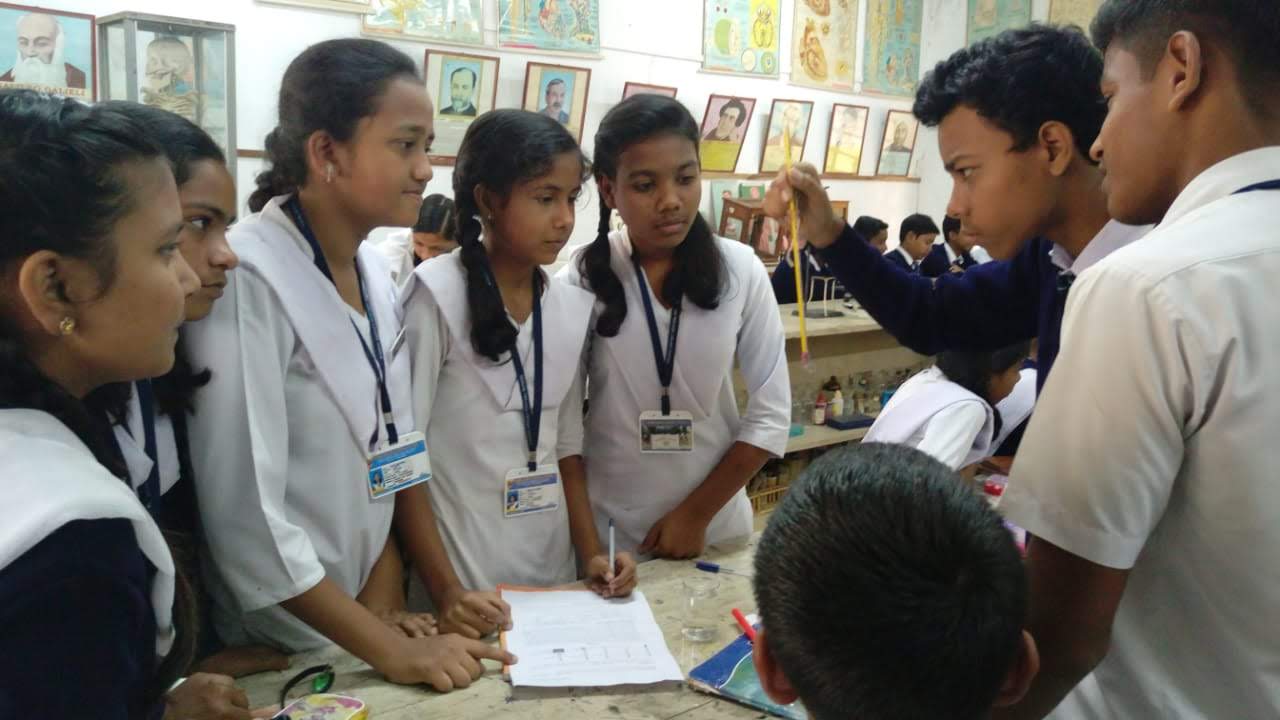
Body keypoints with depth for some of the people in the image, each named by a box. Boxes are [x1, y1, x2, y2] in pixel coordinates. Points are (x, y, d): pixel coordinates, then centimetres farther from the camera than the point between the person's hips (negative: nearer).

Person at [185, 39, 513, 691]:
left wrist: (387, 610, -3)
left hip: (356, 628, 6)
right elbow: (242, 511, -25)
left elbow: (380, 464, 7)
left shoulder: (376, 276, 1)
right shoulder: (244, 279, -22)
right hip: (267, 653, -6)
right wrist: (388, 650, -20)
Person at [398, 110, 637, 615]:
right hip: (461, 573, -5)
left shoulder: (574, 307, 2)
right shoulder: (438, 295, -14)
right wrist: (447, 590, -17)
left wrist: (591, 554, 0)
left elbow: (565, 446, 9)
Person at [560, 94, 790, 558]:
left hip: (716, 528, 2)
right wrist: (585, 540, -9)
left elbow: (771, 416, -6)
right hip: (607, 531, -1)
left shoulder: (740, 270, -8)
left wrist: (697, 513, -8)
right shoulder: (583, 277, -11)